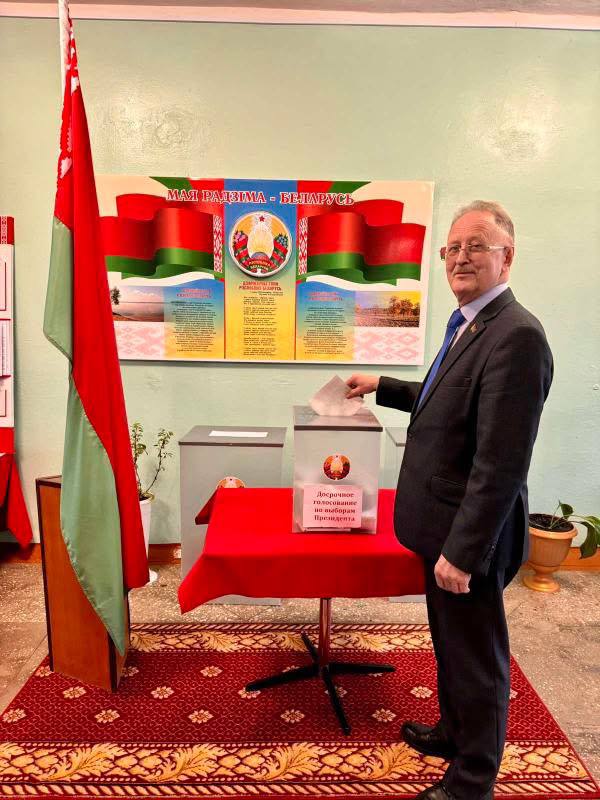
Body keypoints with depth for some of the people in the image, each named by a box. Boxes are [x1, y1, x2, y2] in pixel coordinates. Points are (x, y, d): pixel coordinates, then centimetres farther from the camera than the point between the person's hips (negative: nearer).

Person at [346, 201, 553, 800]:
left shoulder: (516, 335, -23)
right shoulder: (469, 324, 8)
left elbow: (502, 463, -26)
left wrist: (462, 552, -22)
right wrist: (382, 387, 18)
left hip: (468, 535, -9)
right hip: (447, 526, 9)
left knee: (476, 658, 12)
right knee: (451, 644, 27)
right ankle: (454, 732, 50)